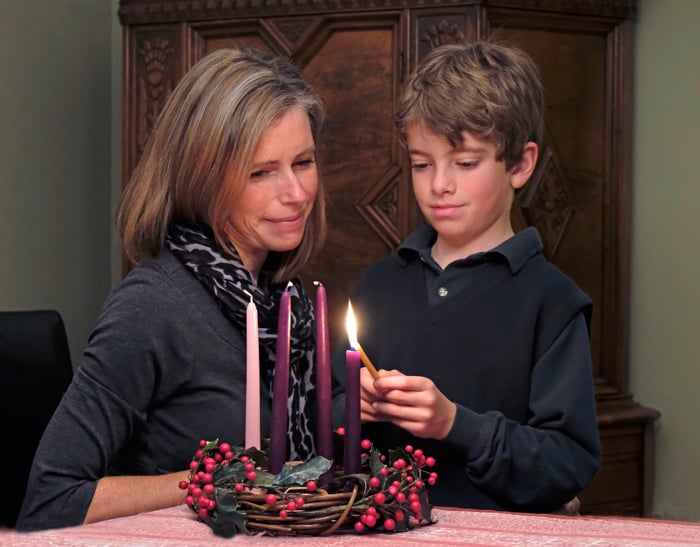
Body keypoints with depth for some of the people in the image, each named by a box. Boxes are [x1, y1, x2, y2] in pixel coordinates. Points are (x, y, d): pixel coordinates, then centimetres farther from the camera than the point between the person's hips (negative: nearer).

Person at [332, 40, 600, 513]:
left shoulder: (551, 299, -1)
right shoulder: (380, 282, 14)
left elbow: (571, 465, -6)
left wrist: (456, 423, -14)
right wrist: (352, 409, -3)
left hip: (500, 531, -3)